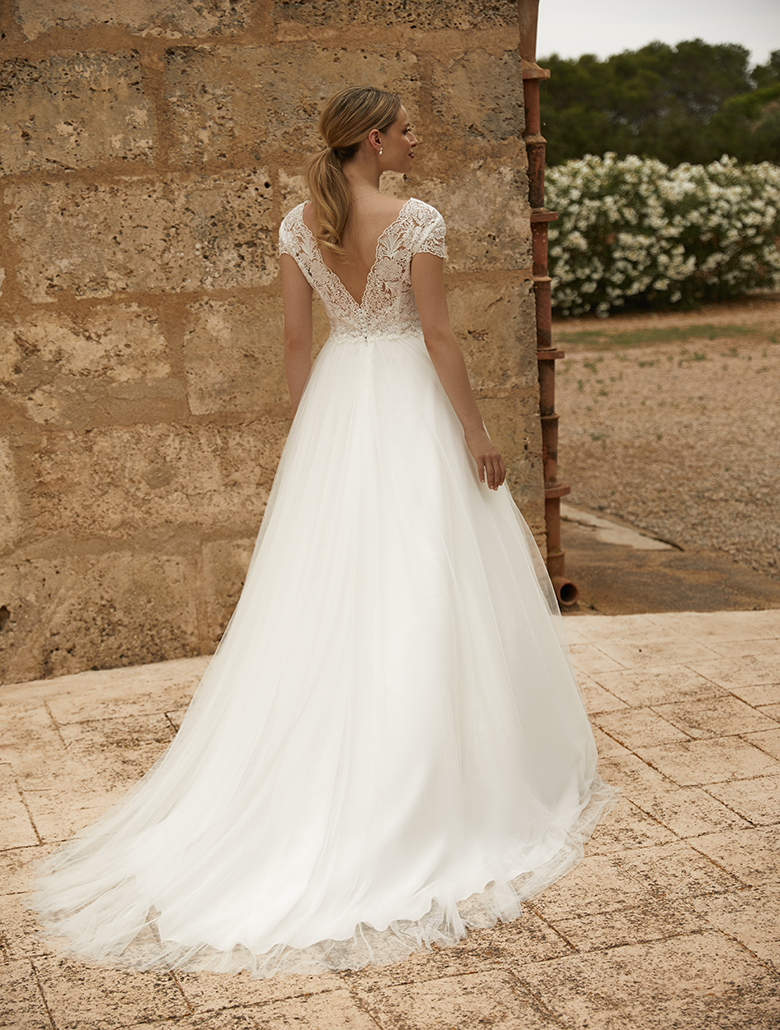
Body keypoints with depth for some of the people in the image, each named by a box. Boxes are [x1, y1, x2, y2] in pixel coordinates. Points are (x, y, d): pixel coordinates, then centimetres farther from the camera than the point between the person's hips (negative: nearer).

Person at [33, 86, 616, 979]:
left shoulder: (298, 225, 2)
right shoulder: (415, 221, -14)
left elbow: (296, 340, 5)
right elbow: (437, 335, -14)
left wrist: (309, 430, 15)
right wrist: (475, 431, -7)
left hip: (335, 404, 6)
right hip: (409, 404, -5)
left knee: (326, 594, 12)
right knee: (425, 592, 4)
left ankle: (323, 784, 21)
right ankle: (425, 790, 13)